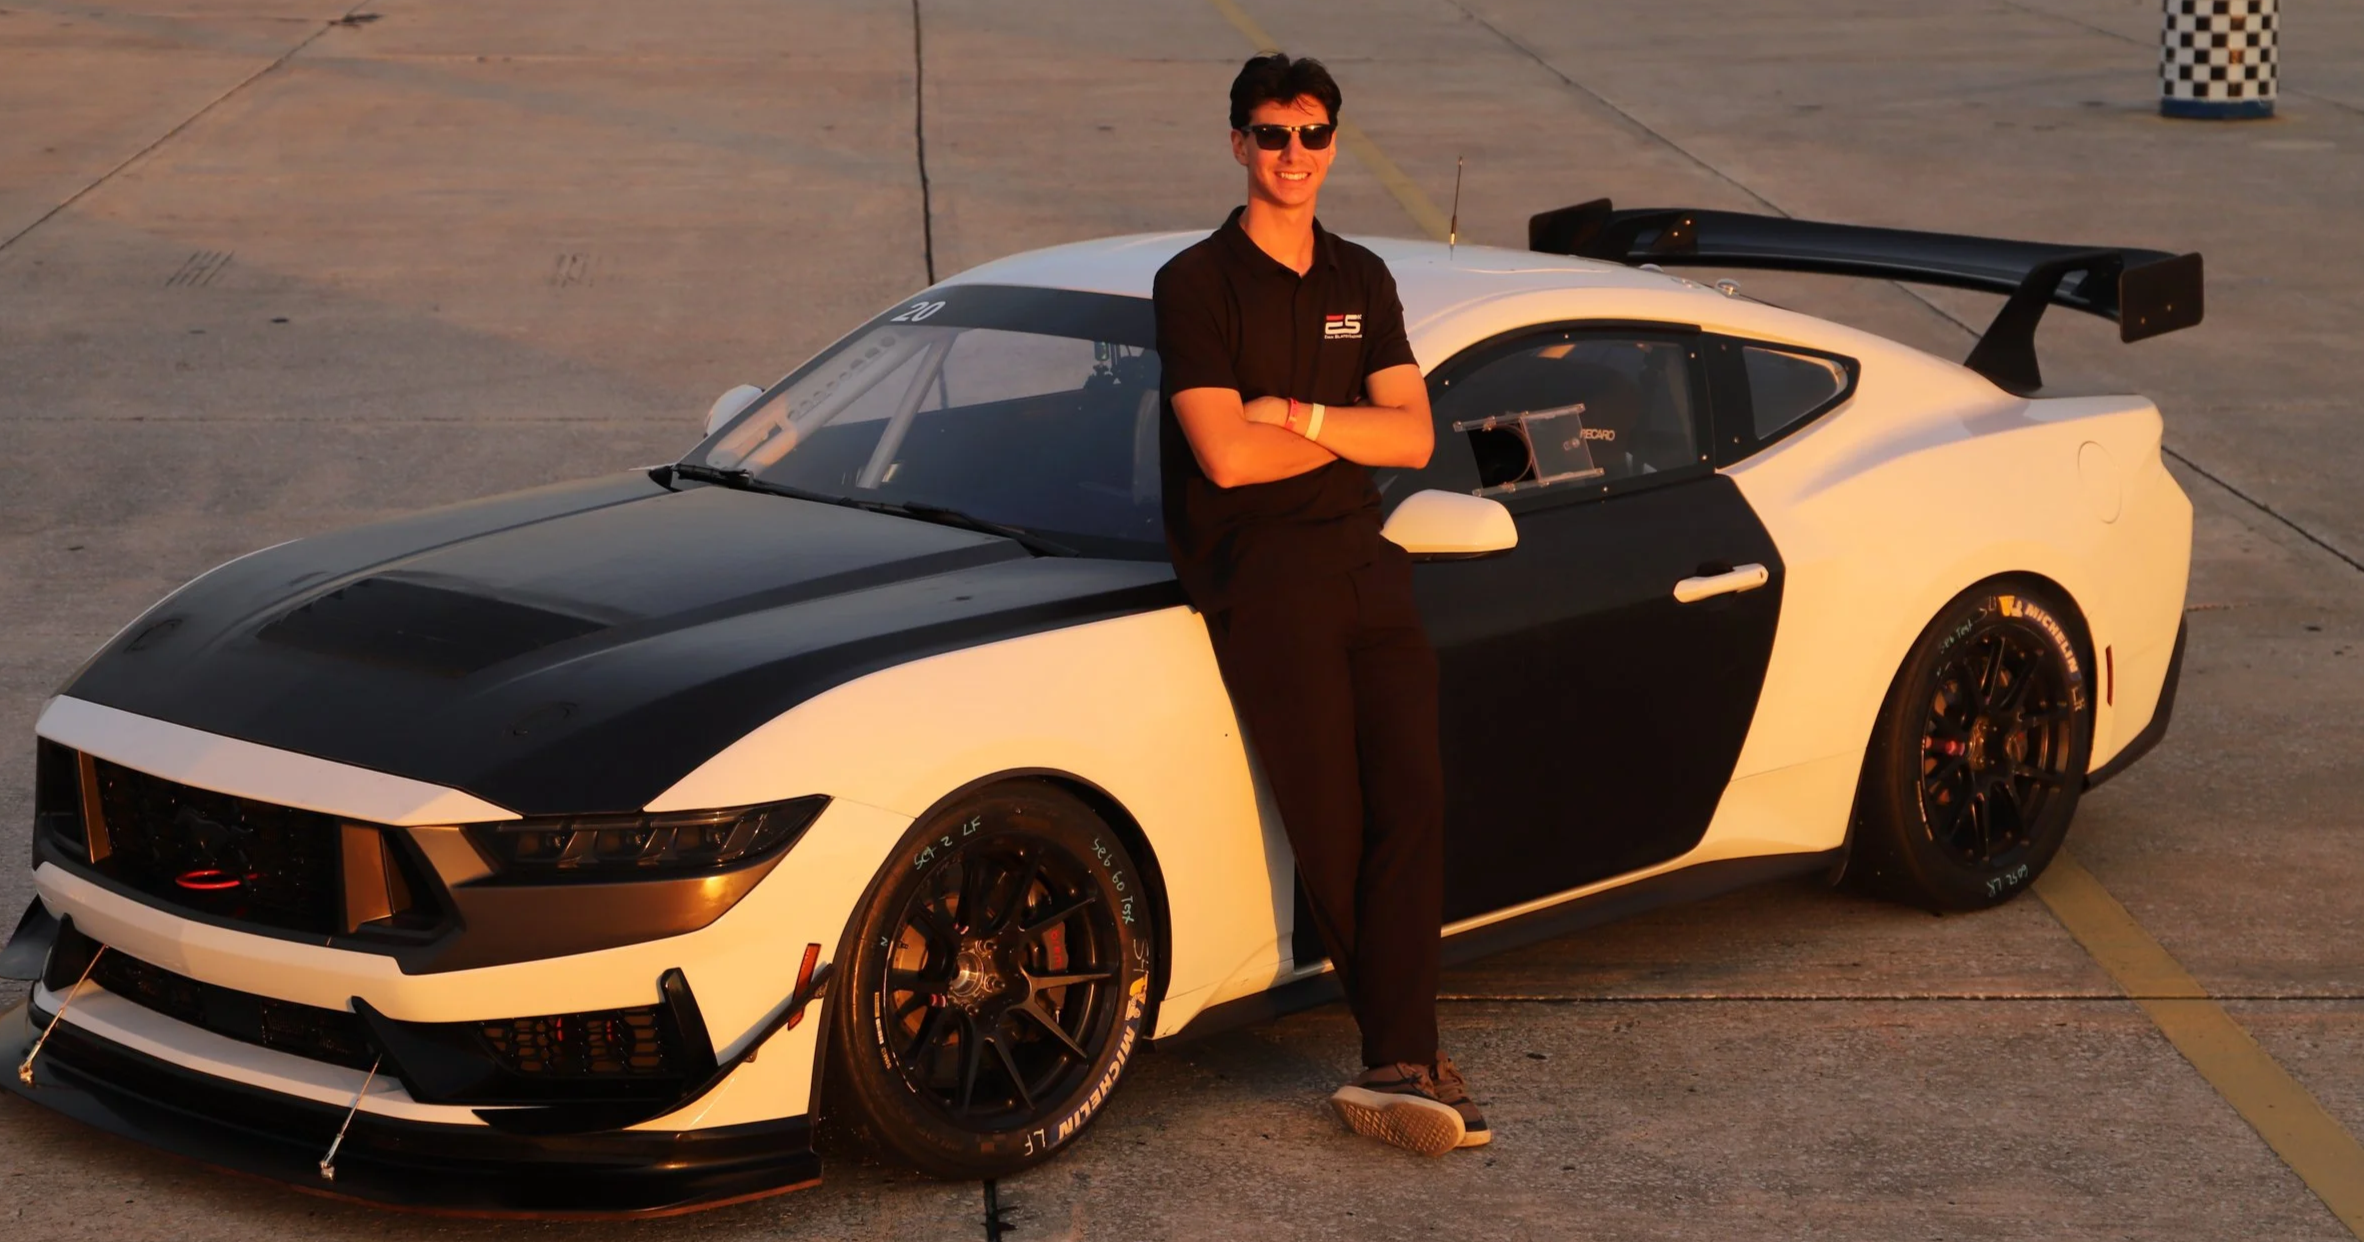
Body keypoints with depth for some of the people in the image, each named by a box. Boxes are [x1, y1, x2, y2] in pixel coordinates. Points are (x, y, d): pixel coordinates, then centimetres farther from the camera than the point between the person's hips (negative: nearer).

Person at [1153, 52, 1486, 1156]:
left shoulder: (1362, 281, 19)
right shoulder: (1197, 283, 1)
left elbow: (1413, 436, 8)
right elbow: (1227, 456, -10)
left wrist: (1297, 416, -7)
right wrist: (1349, 430, 2)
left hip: (1363, 560, 5)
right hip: (1257, 569, -5)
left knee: (1411, 802, -13)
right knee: (1333, 834, -12)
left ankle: (1395, 1069, -16)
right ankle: (1408, 1057, -3)